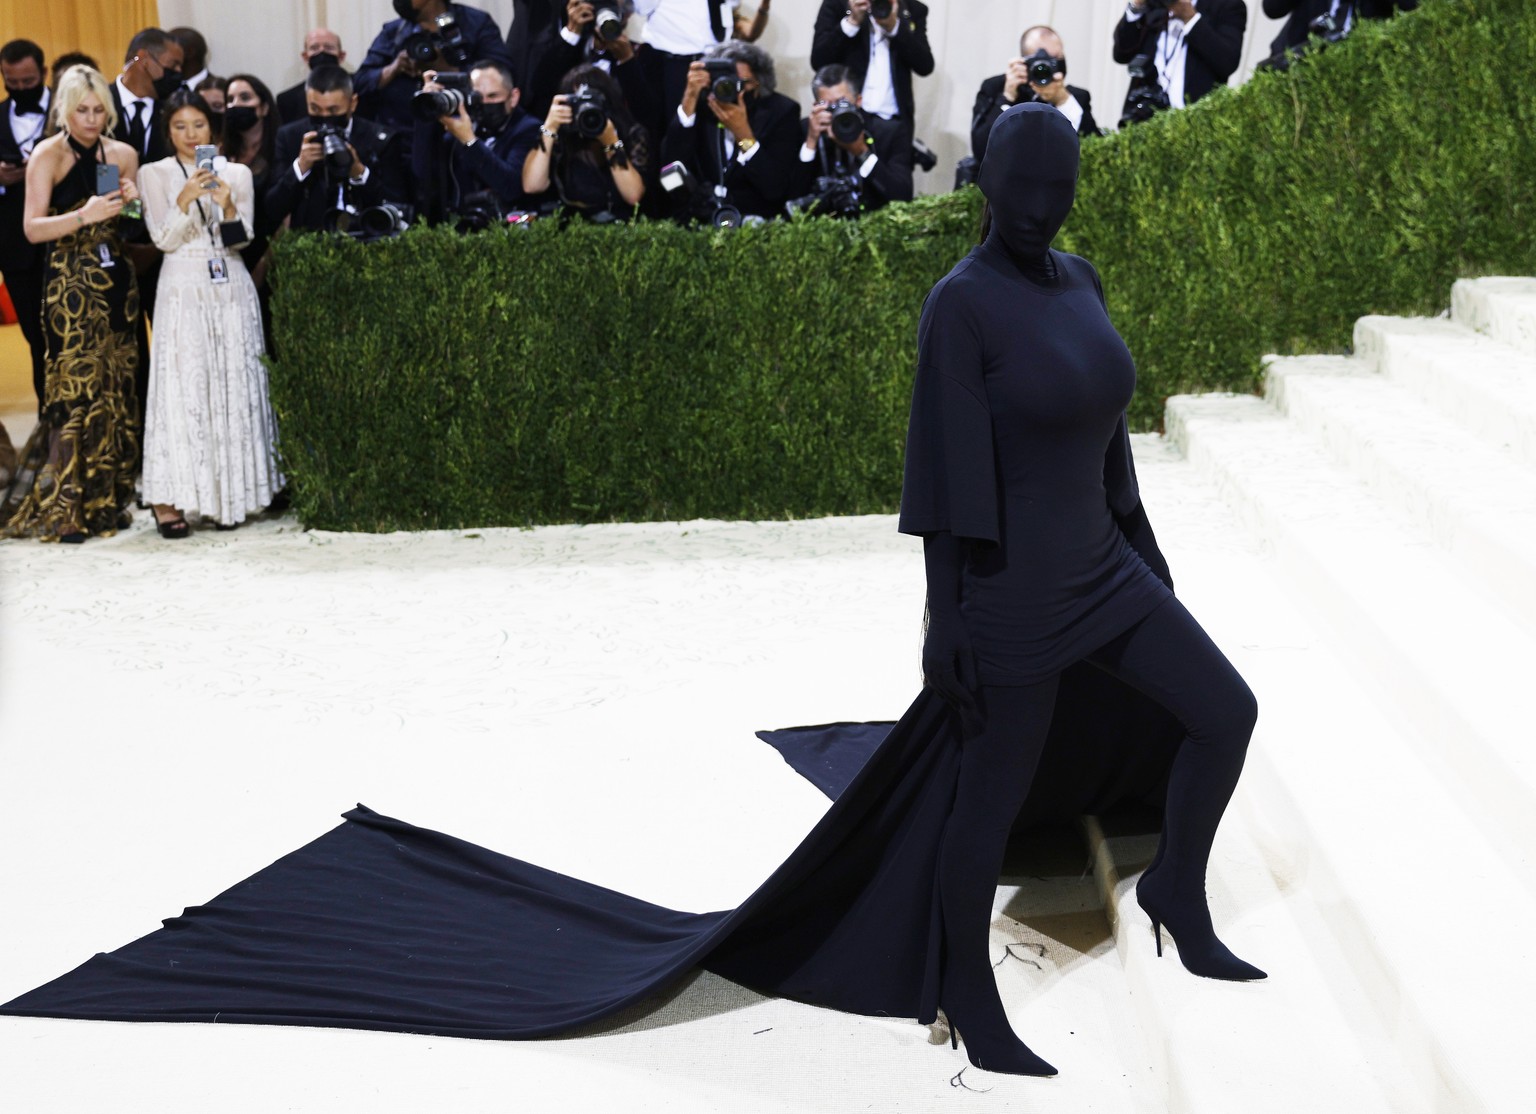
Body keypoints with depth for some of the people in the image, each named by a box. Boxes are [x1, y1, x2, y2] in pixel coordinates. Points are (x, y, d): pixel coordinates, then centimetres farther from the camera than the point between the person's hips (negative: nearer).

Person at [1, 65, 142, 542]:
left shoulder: (123, 154, 12)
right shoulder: (48, 155, -1)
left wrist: (133, 204, -2)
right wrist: (84, 216, -21)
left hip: (116, 280, 5)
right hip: (69, 284, -5)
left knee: (117, 388, 3)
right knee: (75, 388, -8)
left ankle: (105, 500, 11)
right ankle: (60, 510, -4)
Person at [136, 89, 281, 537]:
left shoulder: (237, 173, 9)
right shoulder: (155, 174, 5)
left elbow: (244, 237, 5)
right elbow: (164, 239, -2)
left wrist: (228, 207, -14)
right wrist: (184, 200, -17)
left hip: (232, 289, 2)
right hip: (183, 290, -2)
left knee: (235, 388, 1)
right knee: (182, 389, -8)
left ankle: (230, 493, 9)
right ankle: (170, 499, -8)